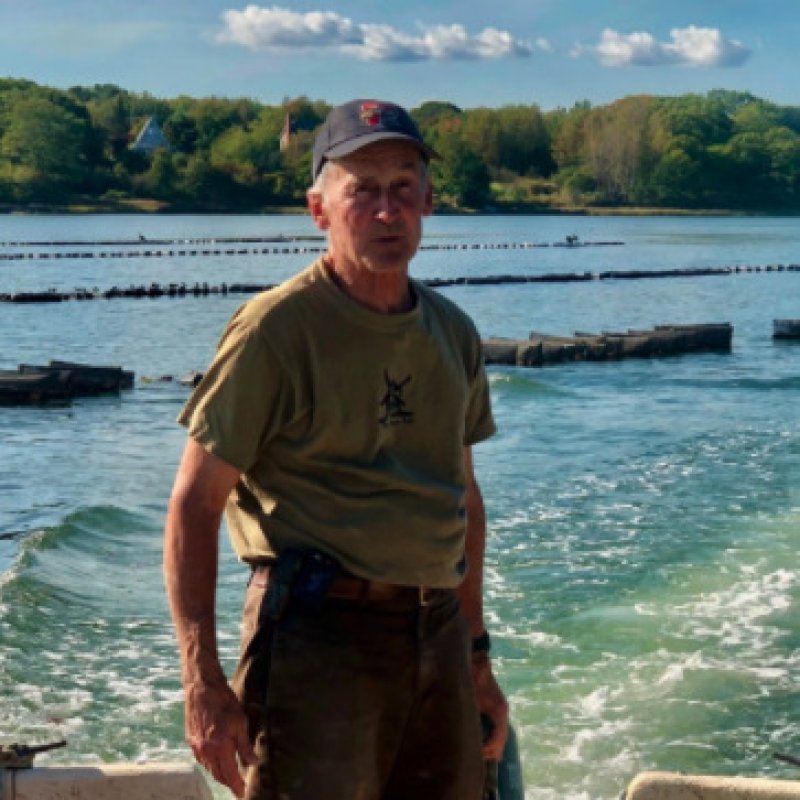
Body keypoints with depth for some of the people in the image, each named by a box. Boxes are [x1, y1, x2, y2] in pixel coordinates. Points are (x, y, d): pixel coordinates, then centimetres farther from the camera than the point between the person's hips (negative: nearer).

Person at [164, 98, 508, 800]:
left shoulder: (453, 334, 12)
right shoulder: (278, 329, -7)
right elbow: (194, 506, -9)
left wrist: (476, 657, 20)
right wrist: (203, 682, -16)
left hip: (437, 636, 6)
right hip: (318, 636, -6)